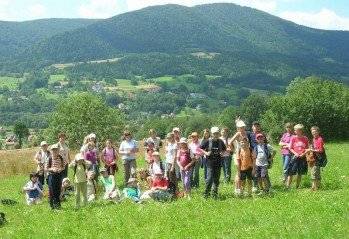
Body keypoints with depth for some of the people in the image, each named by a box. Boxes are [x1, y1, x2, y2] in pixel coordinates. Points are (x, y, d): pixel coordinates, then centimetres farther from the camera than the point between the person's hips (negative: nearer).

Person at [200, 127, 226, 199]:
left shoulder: (220, 142, 6)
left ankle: (215, 194, 17)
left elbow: (224, 150, 21)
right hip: (210, 163, -3)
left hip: (218, 163, 3)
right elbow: (200, 148, 3)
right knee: (210, 179, -9)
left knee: (216, 179, 8)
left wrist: (222, 153, 0)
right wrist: (206, 153, -10)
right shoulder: (208, 142, -3)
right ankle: (206, 193, 2)